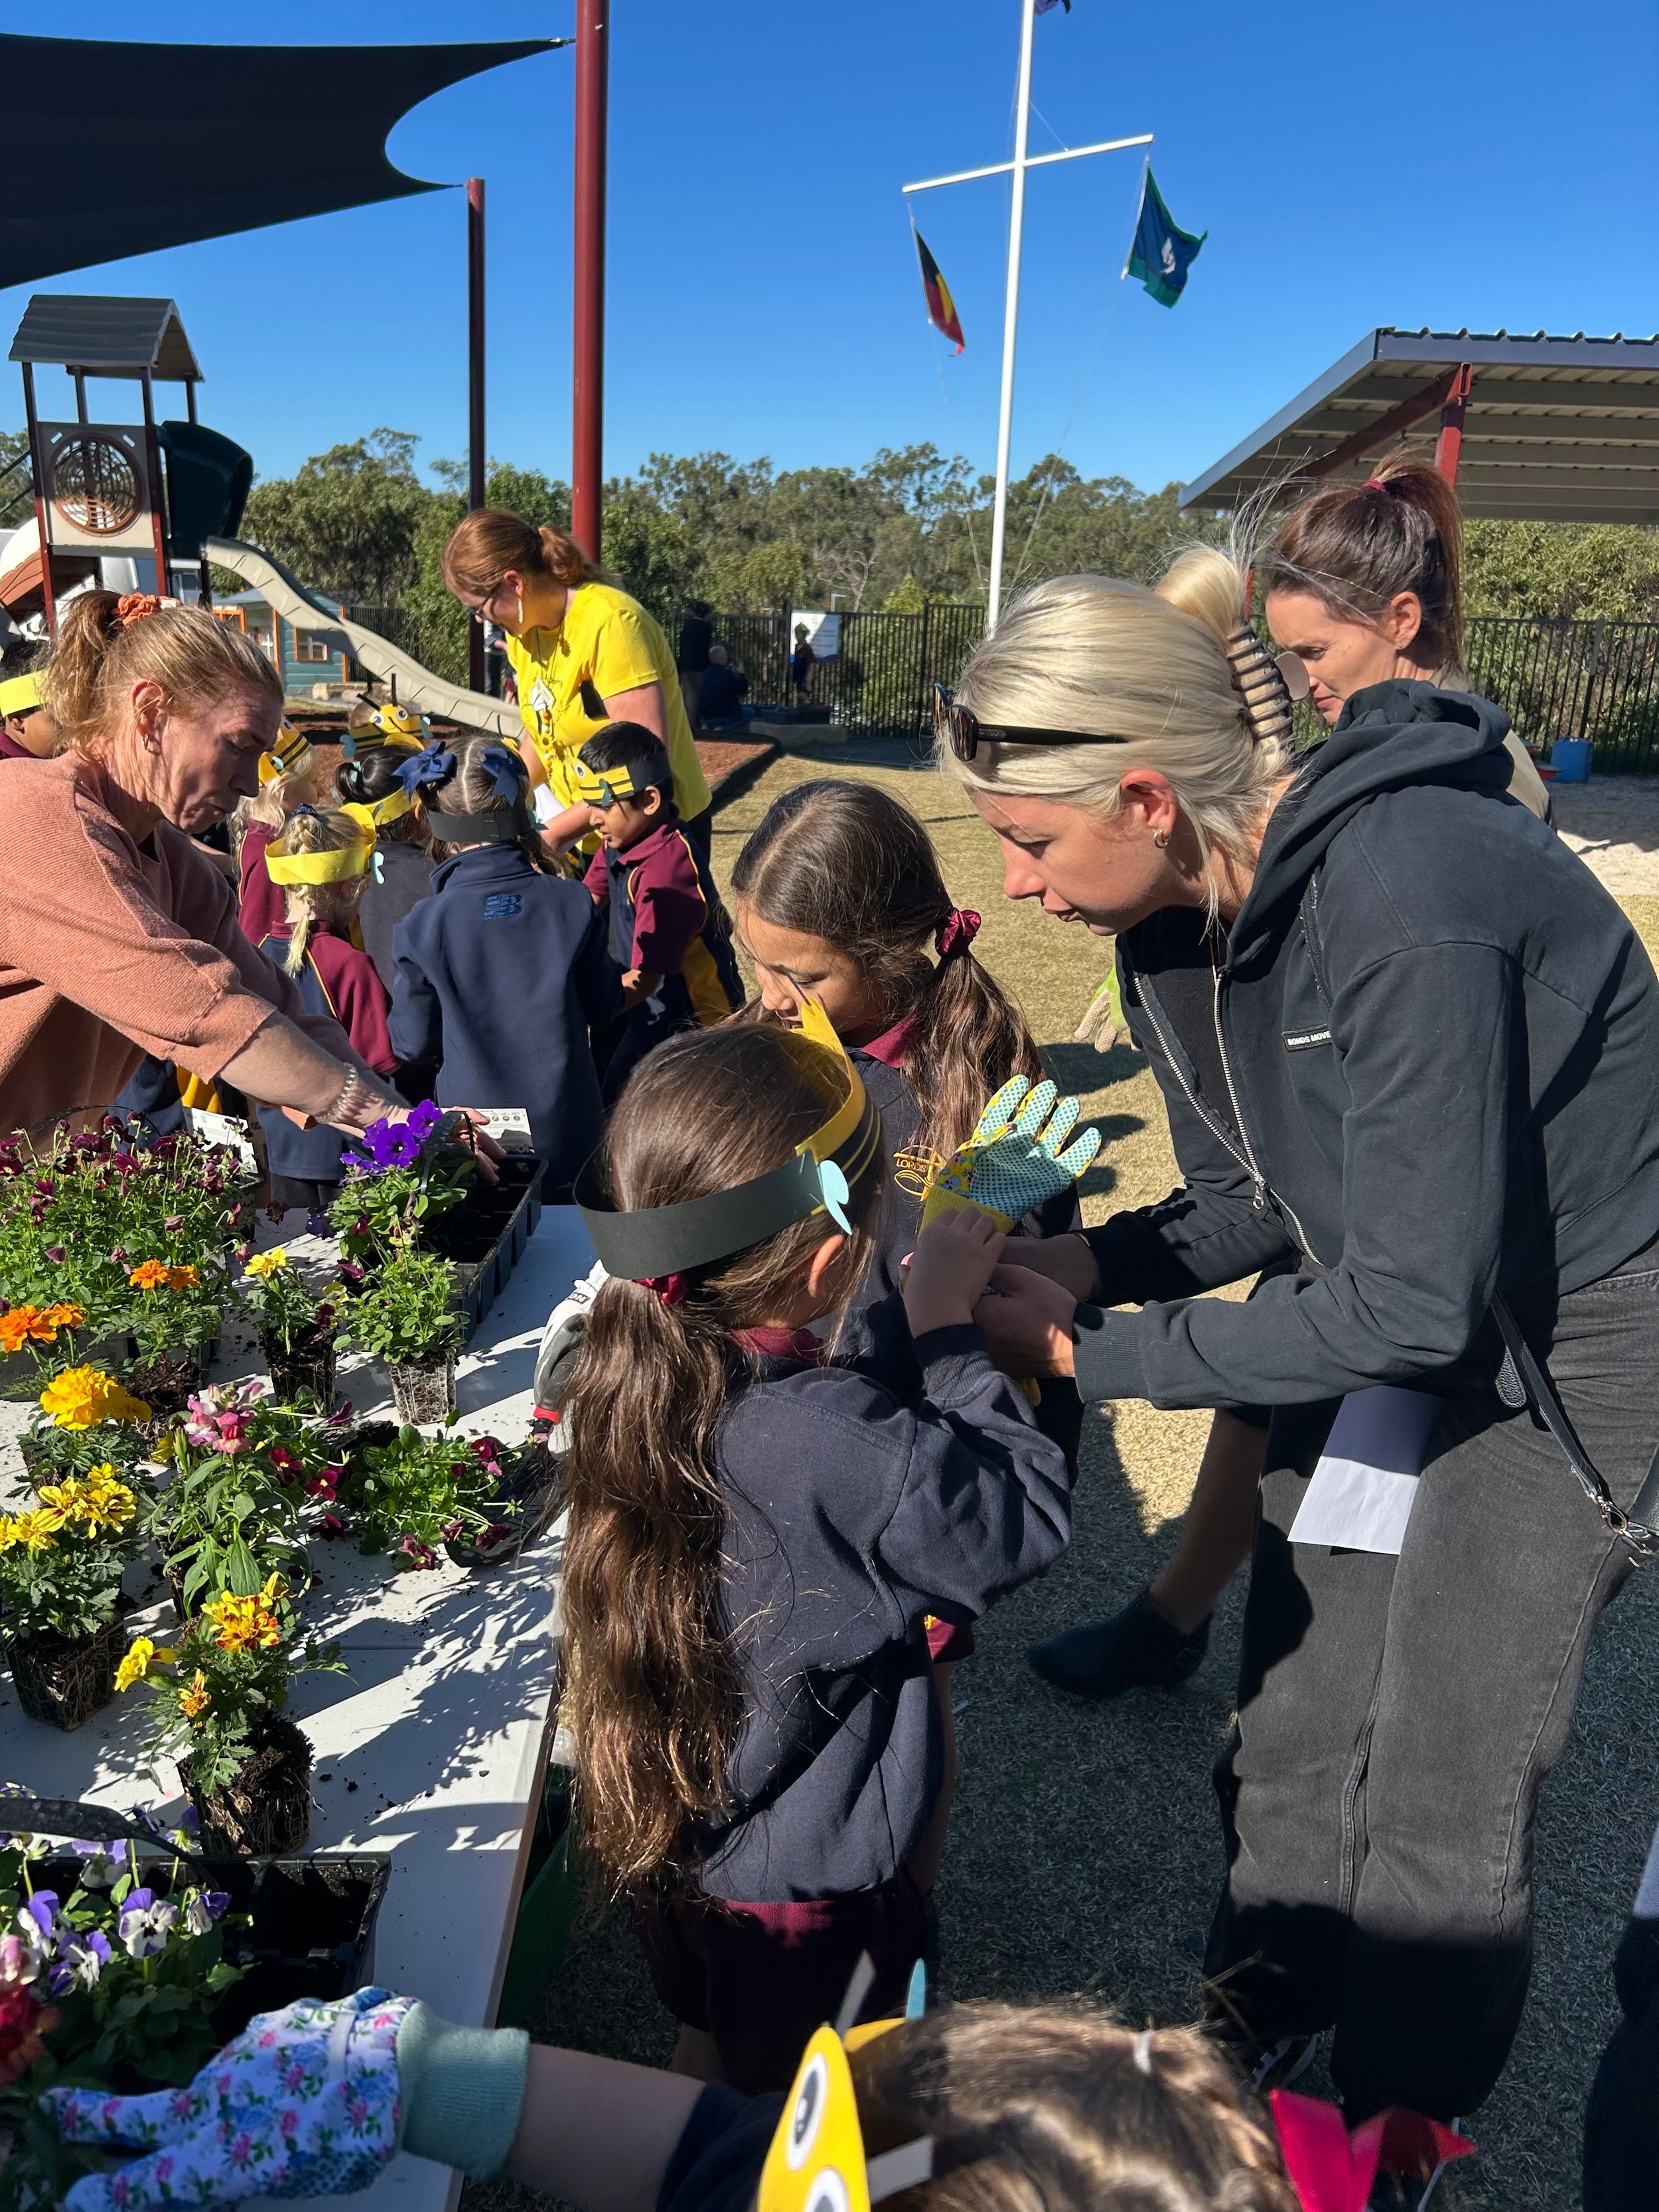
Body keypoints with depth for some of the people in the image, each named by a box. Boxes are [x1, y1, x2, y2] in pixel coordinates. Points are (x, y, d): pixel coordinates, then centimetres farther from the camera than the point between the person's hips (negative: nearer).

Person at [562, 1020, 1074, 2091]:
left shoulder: (634, 1375, -16)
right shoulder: (849, 1451, -39)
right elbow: (1029, 1519, -21)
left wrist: (918, 1320, -8)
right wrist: (945, 1326, -18)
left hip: (668, 1832, 7)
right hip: (809, 1880, -6)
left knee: (711, 2055, 33)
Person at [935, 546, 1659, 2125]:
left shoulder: (1404, 896, -33)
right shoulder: (1176, 917, -7)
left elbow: (1415, 1305, -30)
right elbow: (1253, 1204, 3)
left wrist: (1094, 1352, -23)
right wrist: (1083, 1266, -14)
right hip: (1395, 1289, 7)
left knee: (1436, 1788, 4)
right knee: (1290, 1724, 16)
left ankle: (1387, 2135, 31)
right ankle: (1255, 2018, 41)